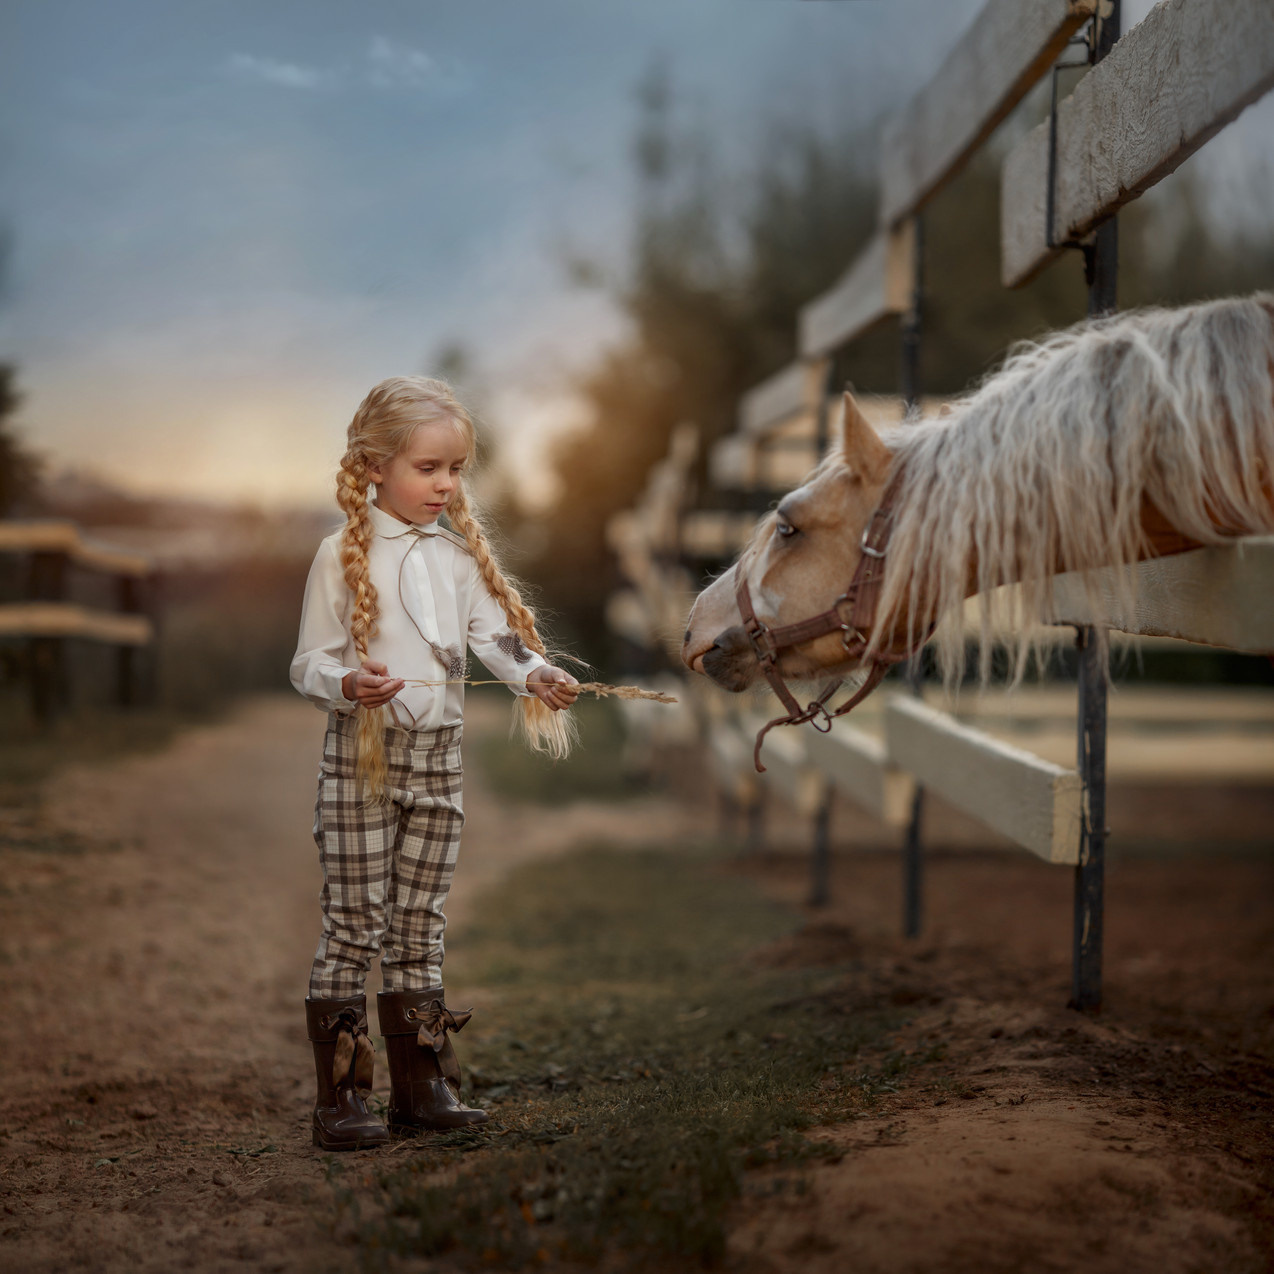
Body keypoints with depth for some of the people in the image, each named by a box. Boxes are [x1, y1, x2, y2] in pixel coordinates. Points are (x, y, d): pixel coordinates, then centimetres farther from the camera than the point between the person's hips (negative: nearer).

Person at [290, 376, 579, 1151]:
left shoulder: (460, 554, 9)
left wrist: (535, 674, -19)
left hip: (438, 754, 5)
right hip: (363, 753, -5)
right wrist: (347, 684, -28)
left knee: (421, 921, 11)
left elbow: (495, 632, 0)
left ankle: (422, 1082, 19)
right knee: (354, 921, -2)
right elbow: (309, 662, -7)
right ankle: (340, 1093, 4)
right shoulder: (344, 556, -6)